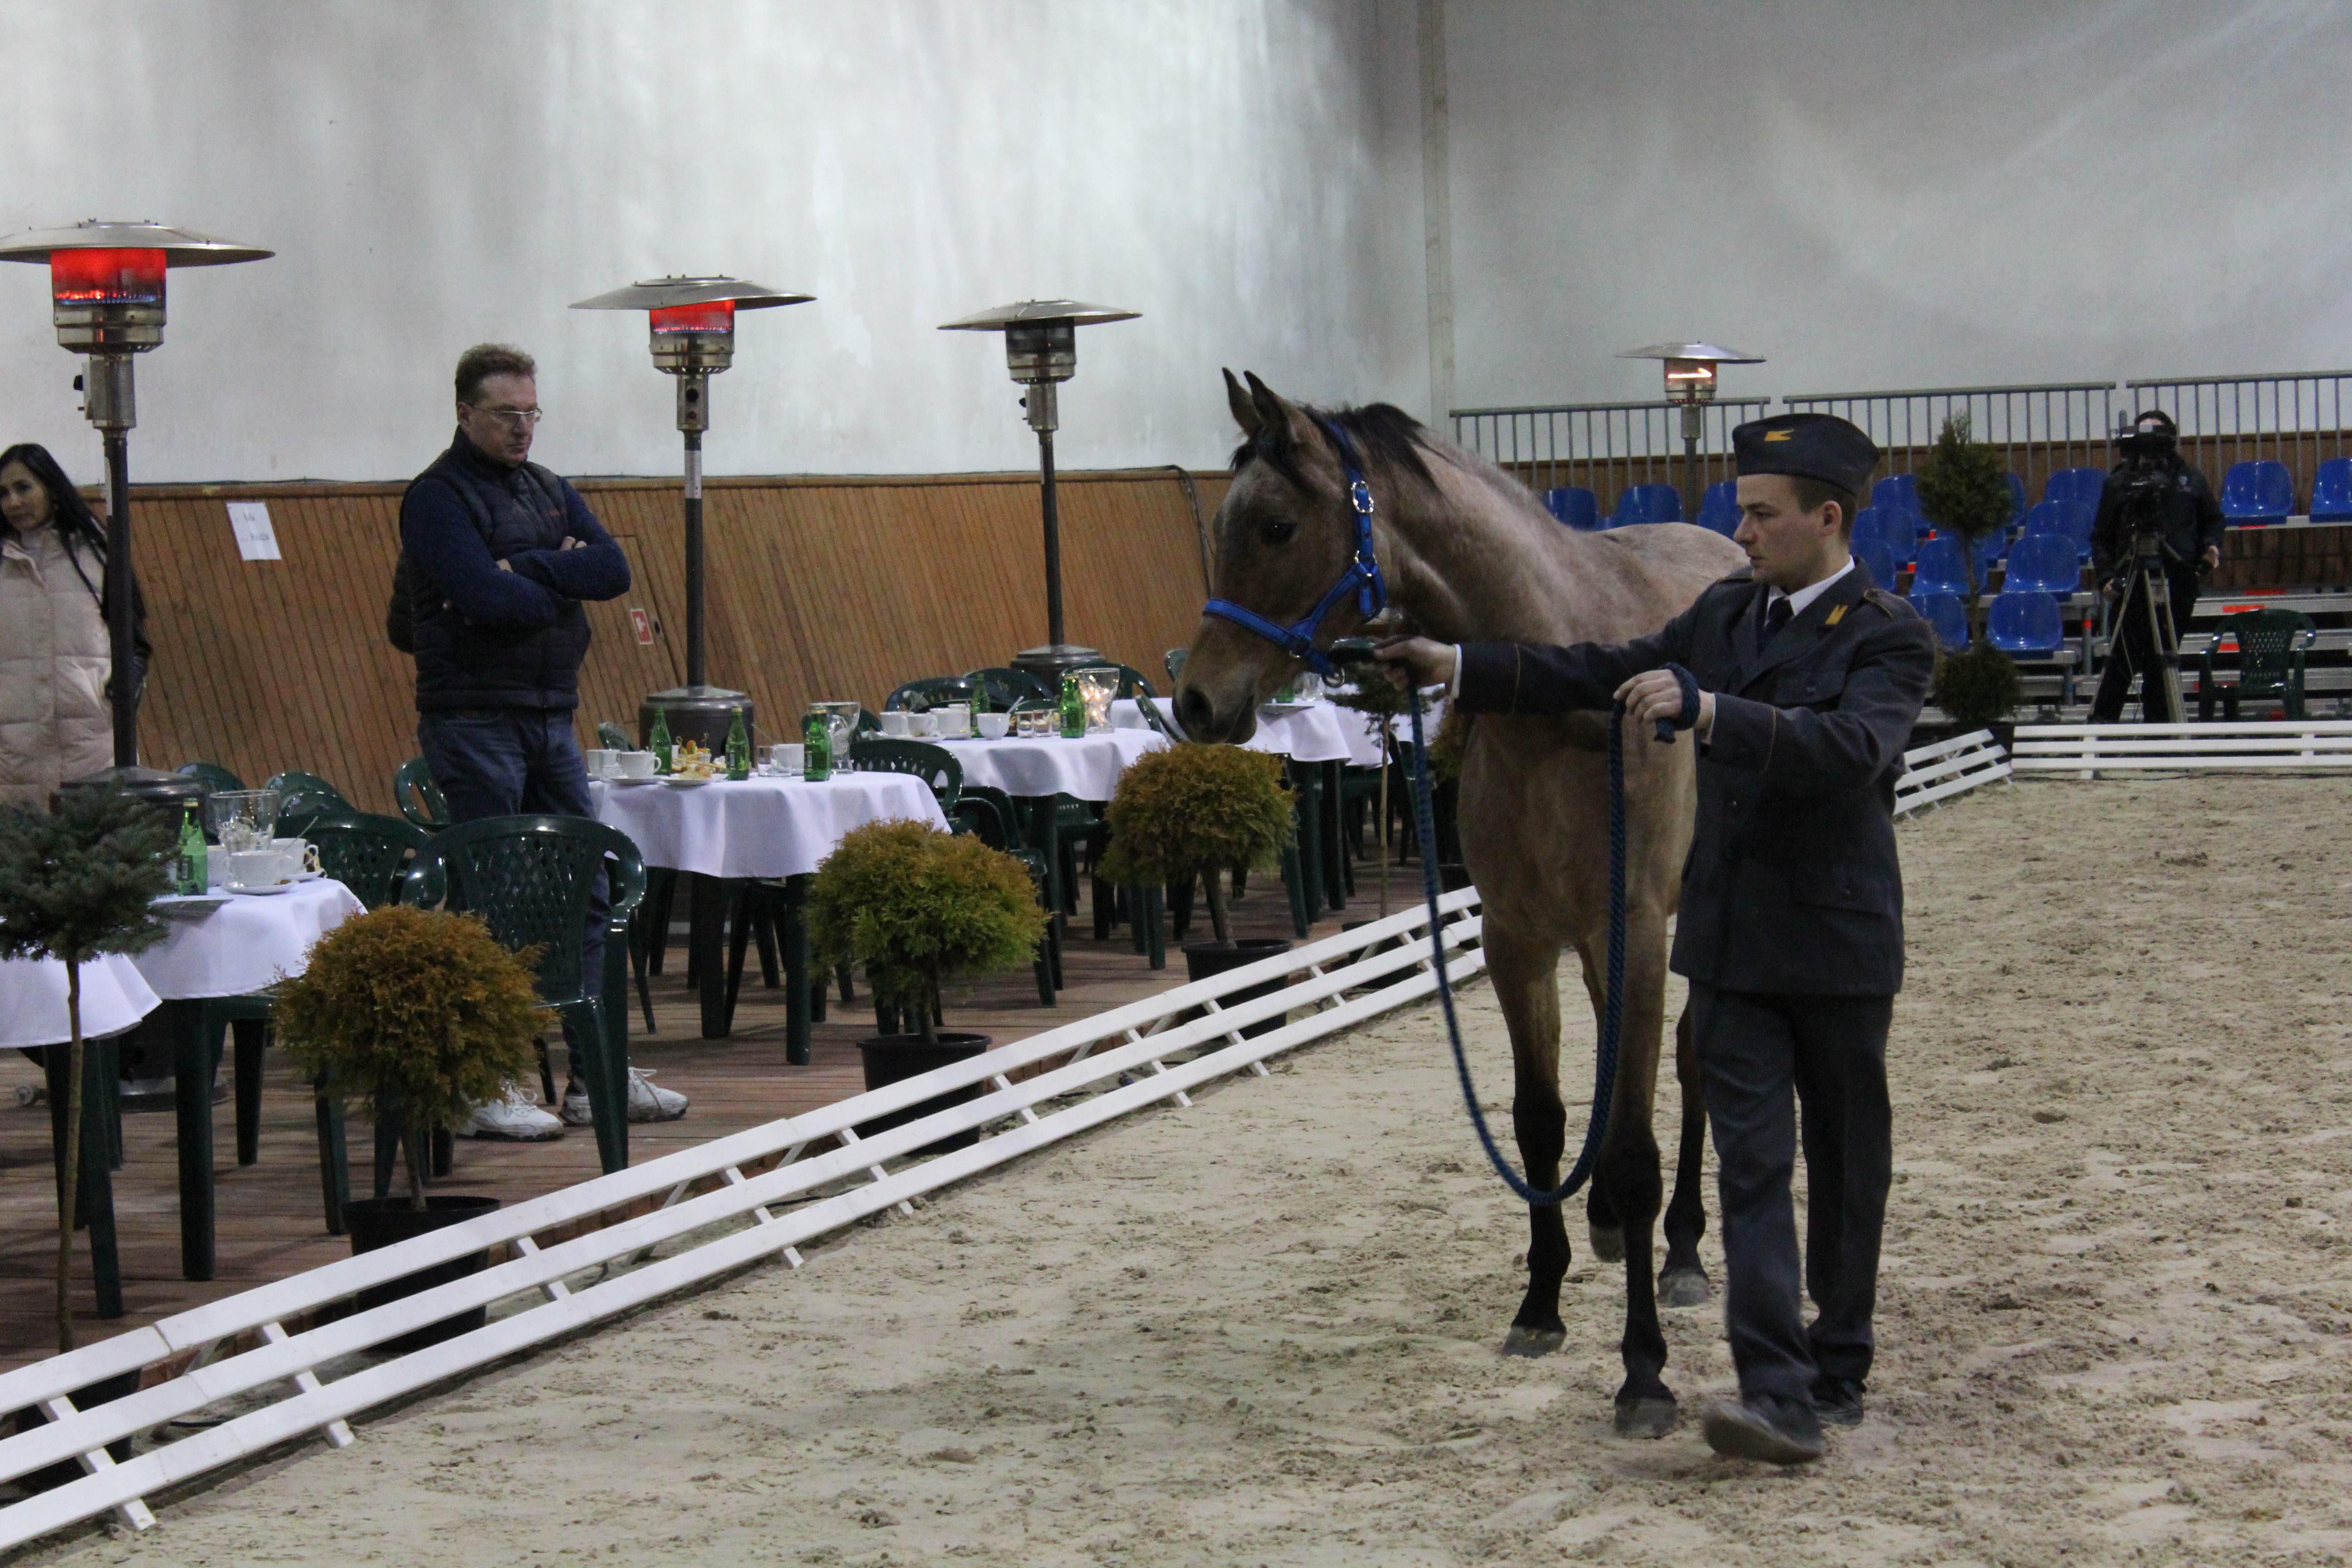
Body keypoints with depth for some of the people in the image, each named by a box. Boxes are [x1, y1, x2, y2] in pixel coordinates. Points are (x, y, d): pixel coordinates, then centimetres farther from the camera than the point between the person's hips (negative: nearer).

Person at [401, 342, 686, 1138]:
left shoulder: (549, 490, 15)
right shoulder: (437, 497, -7)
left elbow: (613, 569, 1)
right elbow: (487, 598, -21)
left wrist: (527, 569, -12)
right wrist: (563, 579, -5)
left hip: (551, 717, 7)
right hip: (473, 720, -7)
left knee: (587, 892, 8)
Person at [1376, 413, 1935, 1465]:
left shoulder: (1889, 638, -11)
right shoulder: (1725, 612, 9)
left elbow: (1848, 745, -29)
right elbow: (1601, 676, 10)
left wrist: (1703, 707, -38)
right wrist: (1458, 668, 1)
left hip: (1836, 944, -5)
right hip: (1731, 942, 5)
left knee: (1847, 1162, 9)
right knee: (1752, 1164, -5)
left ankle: (1839, 1369, 23)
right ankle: (1780, 1393, -10)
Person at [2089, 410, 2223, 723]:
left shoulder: (2189, 478, 7)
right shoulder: (2119, 482, 2)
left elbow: (2212, 519, 19)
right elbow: (2101, 538, 4)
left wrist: (2211, 546, 0)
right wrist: (2105, 576, -7)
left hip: (2179, 583, 2)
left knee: (2163, 659, 7)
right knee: (2125, 656, -7)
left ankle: (2158, 727, 13)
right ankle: (2101, 721, -2)